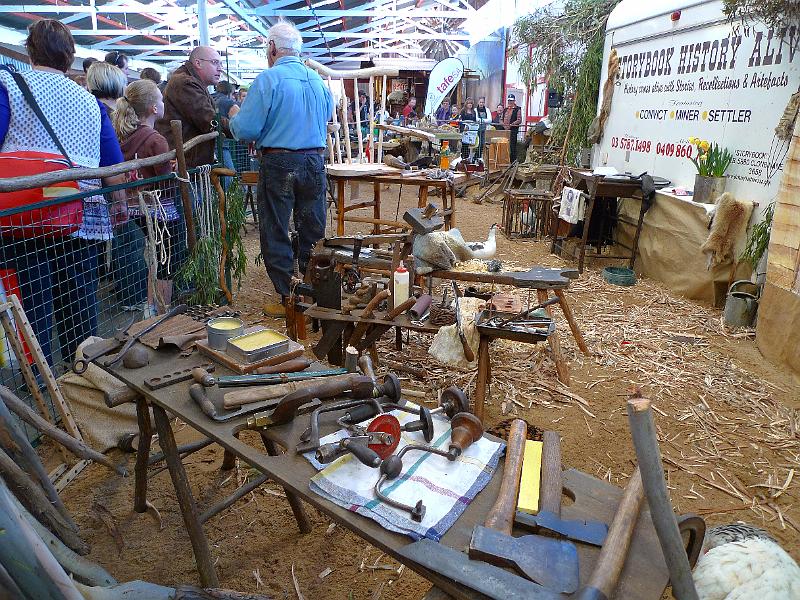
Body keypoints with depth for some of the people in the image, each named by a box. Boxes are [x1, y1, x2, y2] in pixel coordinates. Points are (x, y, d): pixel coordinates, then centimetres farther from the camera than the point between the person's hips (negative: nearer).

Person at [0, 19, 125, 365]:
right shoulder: (90, 101, 14)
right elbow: (114, 168, 13)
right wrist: (119, 208, 24)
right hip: (84, 218, 3)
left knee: (32, 310, 1)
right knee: (79, 310, 9)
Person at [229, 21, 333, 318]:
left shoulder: (268, 79, -10)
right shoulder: (318, 80, 5)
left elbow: (246, 129, -12)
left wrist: (235, 117, 9)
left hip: (279, 164, -4)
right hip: (315, 162, 5)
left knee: (275, 234, 6)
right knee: (313, 231, 12)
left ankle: (289, 299, 8)